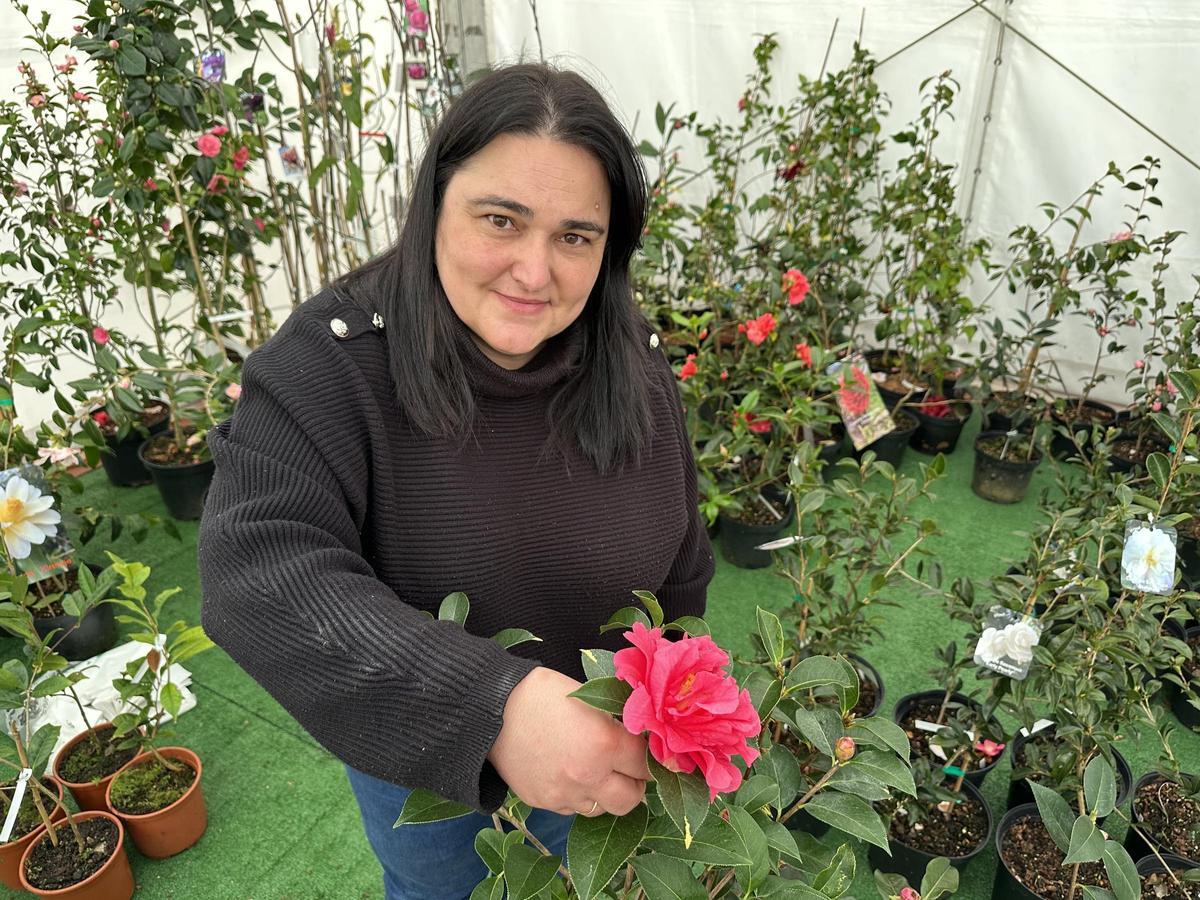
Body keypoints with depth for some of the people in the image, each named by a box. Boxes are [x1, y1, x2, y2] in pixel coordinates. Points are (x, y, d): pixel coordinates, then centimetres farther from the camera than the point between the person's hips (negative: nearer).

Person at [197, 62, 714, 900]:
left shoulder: (635, 368, -14)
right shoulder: (331, 362, -26)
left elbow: (680, 572, -3)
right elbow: (258, 572, -36)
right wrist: (492, 704, -46)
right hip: (418, 759, -2)